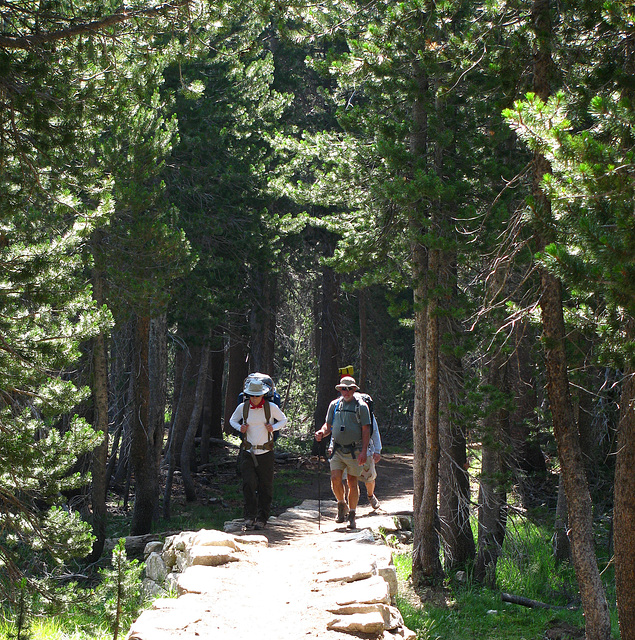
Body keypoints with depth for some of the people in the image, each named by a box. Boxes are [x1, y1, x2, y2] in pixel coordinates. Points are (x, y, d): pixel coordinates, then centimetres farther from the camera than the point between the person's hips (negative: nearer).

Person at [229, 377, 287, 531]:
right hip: (248, 453, 1)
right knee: (248, 484, -13)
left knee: (265, 487, 1)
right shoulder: (242, 407, 1)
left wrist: (273, 427, -7)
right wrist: (239, 427, -3)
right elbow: (232, 420, 18)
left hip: (265, 453, -1)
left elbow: (283, 420, 12)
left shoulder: (271, 407, -2)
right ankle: (249, 517, -7)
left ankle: (262, 519, 10)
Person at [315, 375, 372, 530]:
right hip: (338, 449, 3)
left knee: (352, 482, 0)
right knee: (335, 479, -9)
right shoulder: (334, 405, 9)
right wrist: (322, 432, -8)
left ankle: (351, 516, 11)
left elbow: (366, 430, -4)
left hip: (354, 450, -3)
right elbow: (328, 425, 15)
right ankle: (342, 505, 17)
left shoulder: (361, 406, -2)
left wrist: (364, 451, -13)